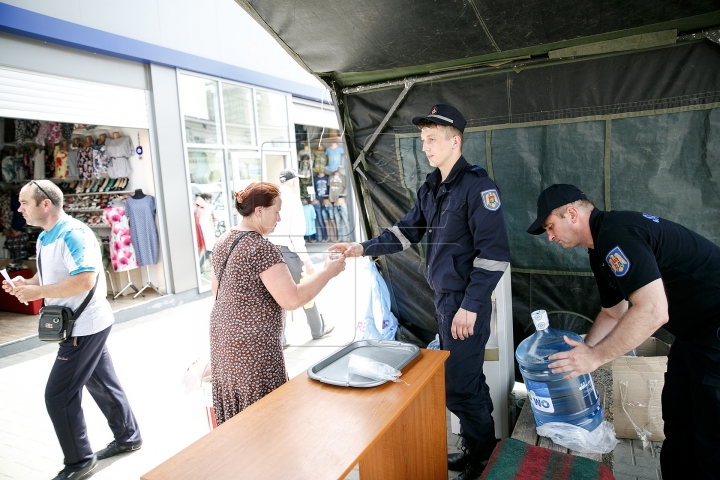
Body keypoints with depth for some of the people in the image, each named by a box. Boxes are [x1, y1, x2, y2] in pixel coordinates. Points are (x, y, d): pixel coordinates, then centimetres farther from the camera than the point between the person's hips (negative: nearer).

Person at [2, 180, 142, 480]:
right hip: (82, 324, 10)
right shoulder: (45, 238, 9)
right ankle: (128, 437, 36)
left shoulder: (73, 234, -22)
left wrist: (37, 292, -24)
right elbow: (50, 275, 21)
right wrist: (26, 284, 2)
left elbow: (84, 280, -31)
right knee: (102, 383, 19)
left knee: (58, 396, -2)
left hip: (85, 327, -10)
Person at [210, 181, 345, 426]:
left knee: (234, 417, 20)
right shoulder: (262, 248, -22)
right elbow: (291, 300, -24)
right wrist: (328, 271, -15)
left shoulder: (222, 241, 6)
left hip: (222, 335, 9)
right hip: (253, 347, -9)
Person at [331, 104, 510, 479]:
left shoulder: (477, 185, -15)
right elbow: (406, 231, 16)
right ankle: (477, 449, 37)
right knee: (465, 378, 19)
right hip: (443, 298, 8)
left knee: (460, 385, 0)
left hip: (466, 303, -8)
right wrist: (364, 248, 3)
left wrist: (470, 306, -21)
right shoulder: (430, 188, 10)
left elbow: (493, 253, -19)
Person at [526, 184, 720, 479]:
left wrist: (595, 356, -24)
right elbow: (613, 313, 19)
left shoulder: (617, 235, -24)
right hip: (695, 333, 10)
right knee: (677, 421, 19)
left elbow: (653, 311, -32)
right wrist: (581, 356, 14)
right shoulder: (601, 249, 9)